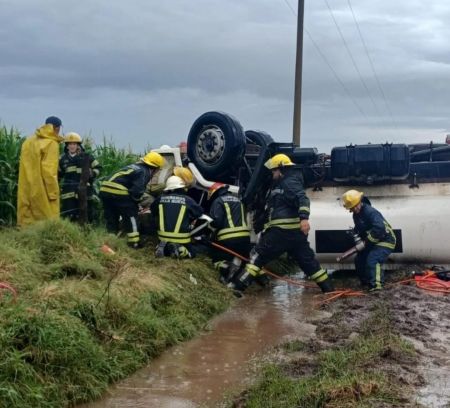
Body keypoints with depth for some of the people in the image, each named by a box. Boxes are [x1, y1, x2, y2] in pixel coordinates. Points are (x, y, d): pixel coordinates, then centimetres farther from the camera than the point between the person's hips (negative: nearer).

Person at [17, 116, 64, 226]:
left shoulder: (29, 141, 12)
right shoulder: (52, 143, -10)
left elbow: (25, 166, 11)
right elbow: (49, 171, -15)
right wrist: (53, 193, -10)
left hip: (26, 191, 7)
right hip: (41, 192, -7)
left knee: (27, 221, 9)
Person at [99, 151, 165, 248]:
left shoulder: (133, 167, 27)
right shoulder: (144, 172, 0)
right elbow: (137, 191, -13)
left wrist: (134, 201, 29)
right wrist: (135, 203, 6)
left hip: (105, 189, 8)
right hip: (118, 192, -8)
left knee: (111, 219, 18)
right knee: (131, 217, 5)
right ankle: (134, 244, 7)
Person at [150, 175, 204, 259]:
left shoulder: (160, 198, 0)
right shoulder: (187, 200, -9)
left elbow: (153, 210, 18)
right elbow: (199, 212, 4)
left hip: (164, 237, 3)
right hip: (181, 238, -3)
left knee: (162, 250, 33)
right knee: (191, 253, 19)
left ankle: (163, 248, -2)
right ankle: (180, 250, -12)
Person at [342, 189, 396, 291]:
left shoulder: (370, 212, -28)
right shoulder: (356, 214, 4)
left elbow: (379, 229, -39)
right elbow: (358, 229, 17)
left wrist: (367, 241, -28)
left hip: (385, 241, -10)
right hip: (372, 242, 10)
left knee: (372, 260, -28)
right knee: (359, 259, 12)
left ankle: (376, 284, -31)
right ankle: (366, 281, 25)